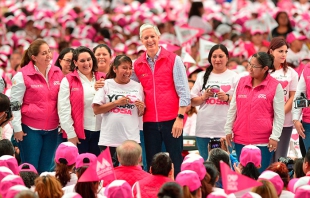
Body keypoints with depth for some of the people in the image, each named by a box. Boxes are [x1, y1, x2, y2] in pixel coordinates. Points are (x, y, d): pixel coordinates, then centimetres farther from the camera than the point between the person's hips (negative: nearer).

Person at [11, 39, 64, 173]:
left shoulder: (57, 73, 5)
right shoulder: (23, 75, -8)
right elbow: (14, 103, -6)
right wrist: (17, 128, -8)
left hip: (52, 129, 4)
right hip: (30, 129, -4)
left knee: (46, 169, 9)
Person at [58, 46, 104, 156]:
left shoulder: (102, 79, 11)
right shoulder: (68, 81, 0)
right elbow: (64, 110, -5)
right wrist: (71, 134, -9)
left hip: (99, 131, 3)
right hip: (79, 134, -3)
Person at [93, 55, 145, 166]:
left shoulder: (137, 87, 8)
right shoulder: (106, 85, 2)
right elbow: (96, 110, -3)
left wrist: (141, 109, -7)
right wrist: (117, 103, -9)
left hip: (131, 139, 1)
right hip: (109, 139, -1)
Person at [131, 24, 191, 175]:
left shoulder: (173, 60, 0)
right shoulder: (137, 65, 10)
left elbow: (183, 91, -4)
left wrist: (180, 117, -10)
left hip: (171, 120, -3)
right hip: (149, 122, 3)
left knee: (176, 163, -2)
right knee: (152, 165, 5)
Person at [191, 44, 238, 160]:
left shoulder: (234, 77, 5)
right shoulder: (202, 76, 14)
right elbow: (193, 102, 13)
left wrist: (227, 98, -14)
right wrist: (204, 96, -5)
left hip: (226, 129, -3)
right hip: (204, 128, 3)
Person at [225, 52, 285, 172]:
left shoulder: (275, 86, -4)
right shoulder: (242, 82, 8)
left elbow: (279, 115, -3)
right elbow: (233, 108, 14)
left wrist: (275, 137, -8)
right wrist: (228, 129, 12)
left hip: (263, 142, -4)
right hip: (240, 140, 4)